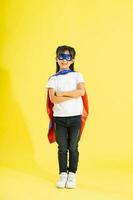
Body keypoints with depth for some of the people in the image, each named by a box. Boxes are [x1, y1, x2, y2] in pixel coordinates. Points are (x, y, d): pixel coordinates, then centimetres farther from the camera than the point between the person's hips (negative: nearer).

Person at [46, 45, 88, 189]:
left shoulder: (77, 75, 4)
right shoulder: (53, 79, 3)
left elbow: (81, 92, -13)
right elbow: (53, 99, -11)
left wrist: (62, 93, -12)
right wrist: (72, 95, -15)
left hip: (75, 116, 0)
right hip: (59, 117, 1)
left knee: (73, 147, 6)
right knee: (62, 148, 6)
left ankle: (72, 174, 16)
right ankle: (63, 174, 17)